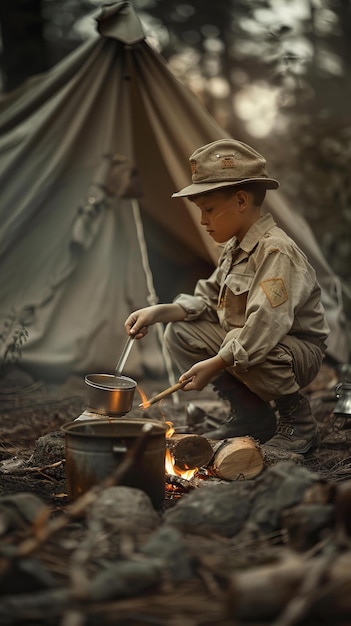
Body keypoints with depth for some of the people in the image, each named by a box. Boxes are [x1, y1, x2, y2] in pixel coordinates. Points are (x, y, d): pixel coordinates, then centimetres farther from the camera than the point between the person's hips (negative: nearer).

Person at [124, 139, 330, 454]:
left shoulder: (277, 251, -23)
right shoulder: (234, 247, 8)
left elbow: (266, 324, -34)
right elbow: (208, 300, 9)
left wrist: (215, 364, -34)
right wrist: (158, 312, -5)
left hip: (297, 351, -9)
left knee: (242, 349, -38)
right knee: (179, 332, 2)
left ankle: (298, 417, -8)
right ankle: (252, 415, 7)